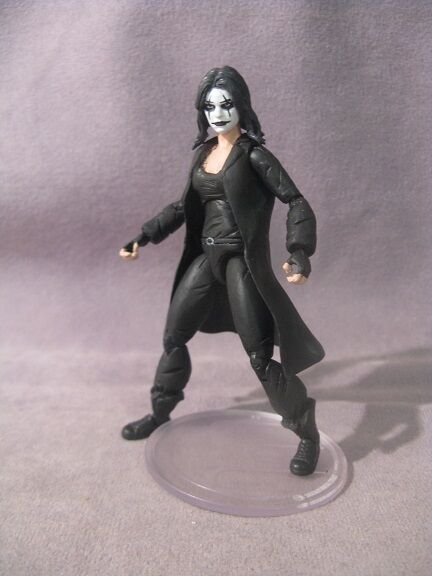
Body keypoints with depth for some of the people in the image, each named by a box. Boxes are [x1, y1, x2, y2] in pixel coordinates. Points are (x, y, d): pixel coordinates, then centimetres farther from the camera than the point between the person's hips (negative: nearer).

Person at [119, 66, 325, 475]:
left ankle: (307, 433, 13)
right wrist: (145, 236, 12)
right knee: (173, 336, 13)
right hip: (206, 258, 7)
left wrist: (300, 253, -26)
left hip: (242, 261, -6)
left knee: (259, 356, -7)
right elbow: (185, 206, 20)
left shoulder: (253, 154, -6)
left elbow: (296, 202, -11)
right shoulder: (203, 152, 12)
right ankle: (160, 412, 35)